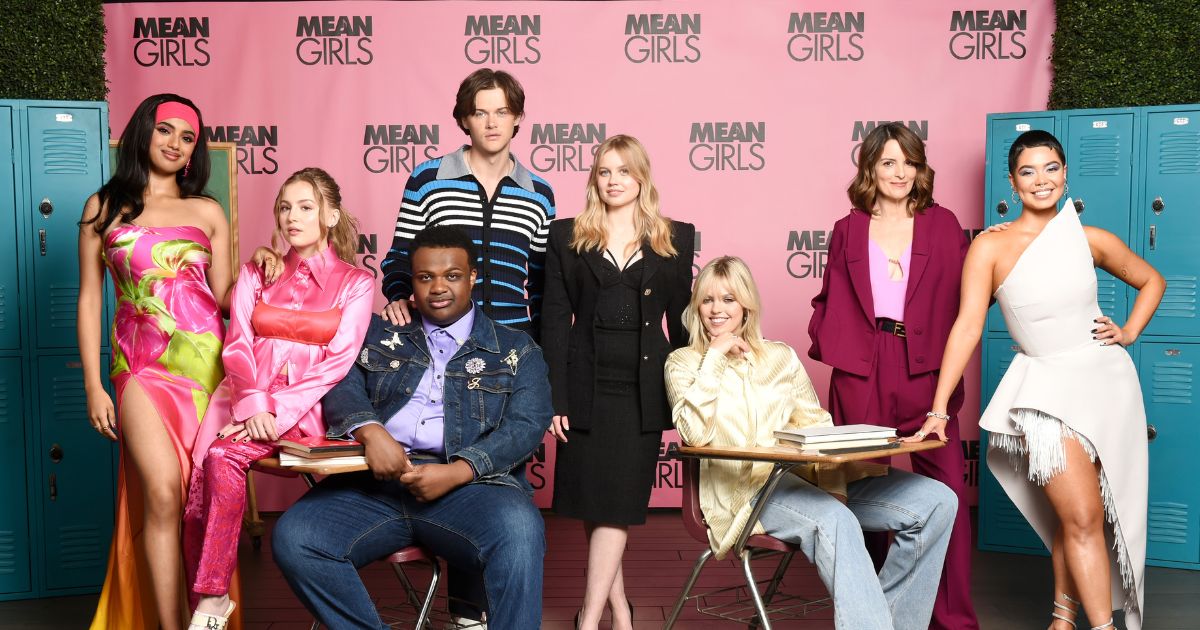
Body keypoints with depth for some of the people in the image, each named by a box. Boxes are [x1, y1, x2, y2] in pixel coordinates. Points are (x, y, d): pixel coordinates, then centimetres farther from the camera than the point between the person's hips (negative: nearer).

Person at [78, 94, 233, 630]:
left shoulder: (207, 213, 13)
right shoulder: (103, 208, 11)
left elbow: (223, 298, 12)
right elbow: (89, 300, 9)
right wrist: (93, 385, 3)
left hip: (204, 360, 1)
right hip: (140, 365, -1)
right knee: (163, 493, -16)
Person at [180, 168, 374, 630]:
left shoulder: (355, 283, 7)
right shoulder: (255, 276, 17)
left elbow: (339, 361, -3)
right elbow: (238, 346, 4)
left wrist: (278, 409, -15)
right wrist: (253, 405, -15)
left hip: (306, 410, -3)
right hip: (247, 401, 3)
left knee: (223, 456, -29)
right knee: (200, 496, -22)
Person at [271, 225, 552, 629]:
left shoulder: (516, 350, 15)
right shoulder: (380, 333, 22)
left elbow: (526, 426, 2)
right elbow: (342, 387, 7)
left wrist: (457, 472, -15)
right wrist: (370, 430, -17)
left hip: (470, 483, -2)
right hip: (376, 480, 3)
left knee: (519, 530, -36)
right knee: (292, 538, -25)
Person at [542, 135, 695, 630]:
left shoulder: (676, 238, 8)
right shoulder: (568, 236, 6)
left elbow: (681, 322, 8)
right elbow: (555, 320, 2)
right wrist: (554, 398, -5)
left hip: (643, 390, 0)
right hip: (587, 388, 1)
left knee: (617, 504, -6)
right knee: (595, 505, 6)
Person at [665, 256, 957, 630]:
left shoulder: (781, 356, 20)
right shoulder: (683, 363, 9)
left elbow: (816, 426, 14)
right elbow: (696, 434, -9)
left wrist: (834, 487, -3)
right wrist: (715, 357, -6)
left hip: (803, 475, 5)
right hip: (744, 485, -5)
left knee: (937, 501, -11)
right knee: (834, 521, -37)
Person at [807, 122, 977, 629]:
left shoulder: (942, 224, 11)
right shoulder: (848, 229, 13)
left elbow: (962, 295, 6)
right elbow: (831, 301, 14)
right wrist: (827, 344, 0)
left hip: (924, 369, -1)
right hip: (861, 371, 1)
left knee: (947, 491, -6)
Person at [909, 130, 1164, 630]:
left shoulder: (1090, 240, 2)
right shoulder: (991, 247, -8)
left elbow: (1151, 281, 20)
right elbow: (967, 326, -13)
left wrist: (1130, 332, 4)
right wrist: (939, 410, -18)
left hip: (1107, 380, 3)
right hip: (1045, 387, -3)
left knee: (1077, 517, 12)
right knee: (1082, 518, -12)